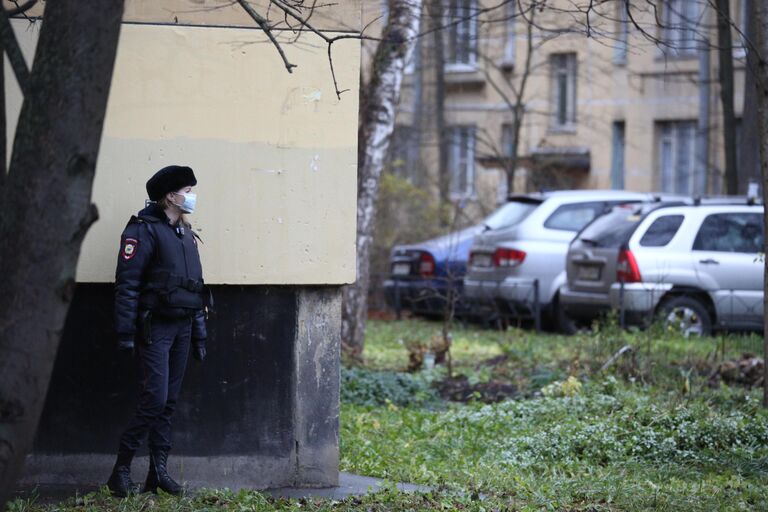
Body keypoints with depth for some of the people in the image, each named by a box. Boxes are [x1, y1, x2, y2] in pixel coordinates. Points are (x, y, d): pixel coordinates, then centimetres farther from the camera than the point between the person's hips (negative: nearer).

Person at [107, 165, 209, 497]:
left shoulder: (186, 234, 15)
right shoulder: (144, 231, -10)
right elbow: (126, 284, -14)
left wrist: (199, 333, 16)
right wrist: (125, 333, -18)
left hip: (182, 328, 8)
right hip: (155, 328, -8)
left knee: (169, 401, 7)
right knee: (155, 398, -14)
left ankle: (158, 472, 10)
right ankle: (121, 471, -6)